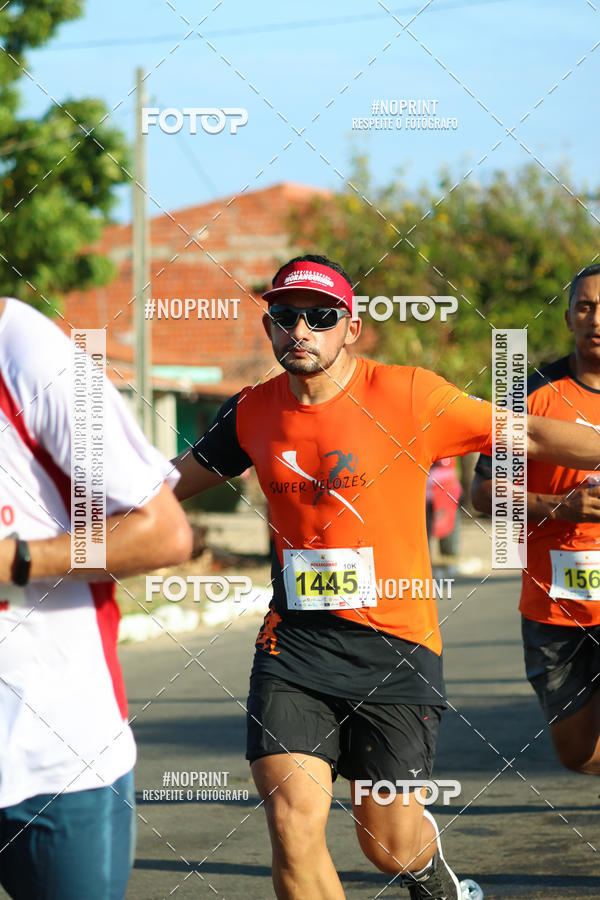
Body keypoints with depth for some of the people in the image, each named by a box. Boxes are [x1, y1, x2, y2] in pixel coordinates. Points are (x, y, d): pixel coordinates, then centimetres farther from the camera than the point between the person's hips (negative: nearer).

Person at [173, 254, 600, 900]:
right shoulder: (252, 412, 4)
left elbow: (529, 436, -1)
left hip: (395, 639, -2)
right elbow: (176, 479, 21)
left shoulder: (407, 395, -7)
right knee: (293, 823, -14)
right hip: (294, 645, 2)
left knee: (388, 841, 3)